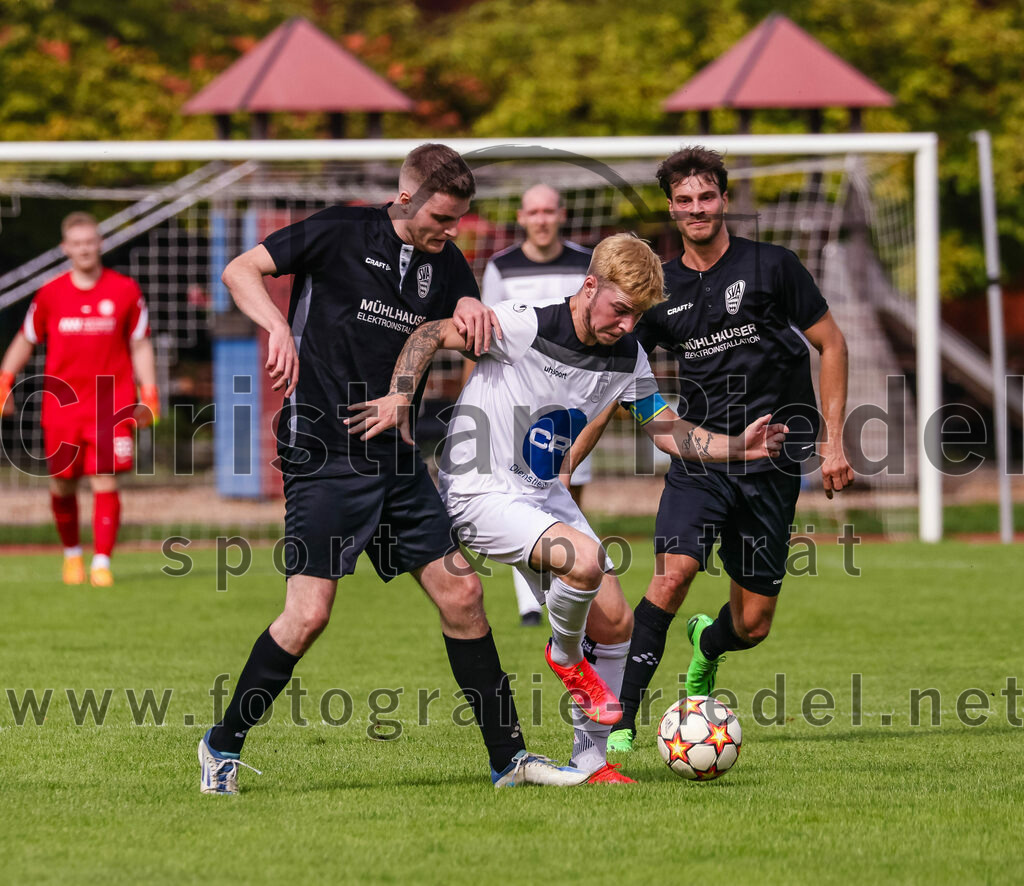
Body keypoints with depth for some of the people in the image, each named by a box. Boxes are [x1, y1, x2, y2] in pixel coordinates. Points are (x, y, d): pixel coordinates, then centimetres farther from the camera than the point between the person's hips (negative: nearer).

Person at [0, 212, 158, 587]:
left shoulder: (125, 290, 2)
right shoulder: (50, 293, 4)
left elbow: (140, 346, 8)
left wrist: (148, 397, 2)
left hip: (112, 406, -1)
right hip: (62, 405, 1)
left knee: (105, 483, -10)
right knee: (63, 486, 6)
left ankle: (102, 563, -5)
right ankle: (72, 553, 29)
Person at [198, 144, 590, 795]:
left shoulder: (445, 263, 11)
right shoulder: (342, 233, -6)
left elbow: (488, 347, 17)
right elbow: (240, 270, -5)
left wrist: (472, 311, -5)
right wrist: (279, 327, -22)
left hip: (396, 460, 6)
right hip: (323, 455, -6)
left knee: (461, 593, 2)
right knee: (309, 615, -12)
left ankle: (509, 756, 10)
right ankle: (224, 747, 6)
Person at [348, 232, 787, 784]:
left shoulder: (626, 357, 1)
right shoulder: (527, 326, -20)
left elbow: (671, 433, 8)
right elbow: (432, 335, -14)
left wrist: (739, 448, -8)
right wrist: (401, 395, -29)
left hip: (544, 493, 8)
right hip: (481, 490, -8)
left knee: (615, 623, 4)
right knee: (585, 558, -32)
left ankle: (590, 762, 18)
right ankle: (565, 656, 1)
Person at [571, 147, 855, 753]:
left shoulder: (772, 266, -2)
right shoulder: (661, 291, 6)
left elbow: (831, 344, 5)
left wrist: (834, 441, -2)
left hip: (772, 459, -1)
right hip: (699, 458, 1)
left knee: (752, 626, 2)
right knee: (674, 571, -25)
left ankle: (707, 647, 41)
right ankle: (620, 720, -19)